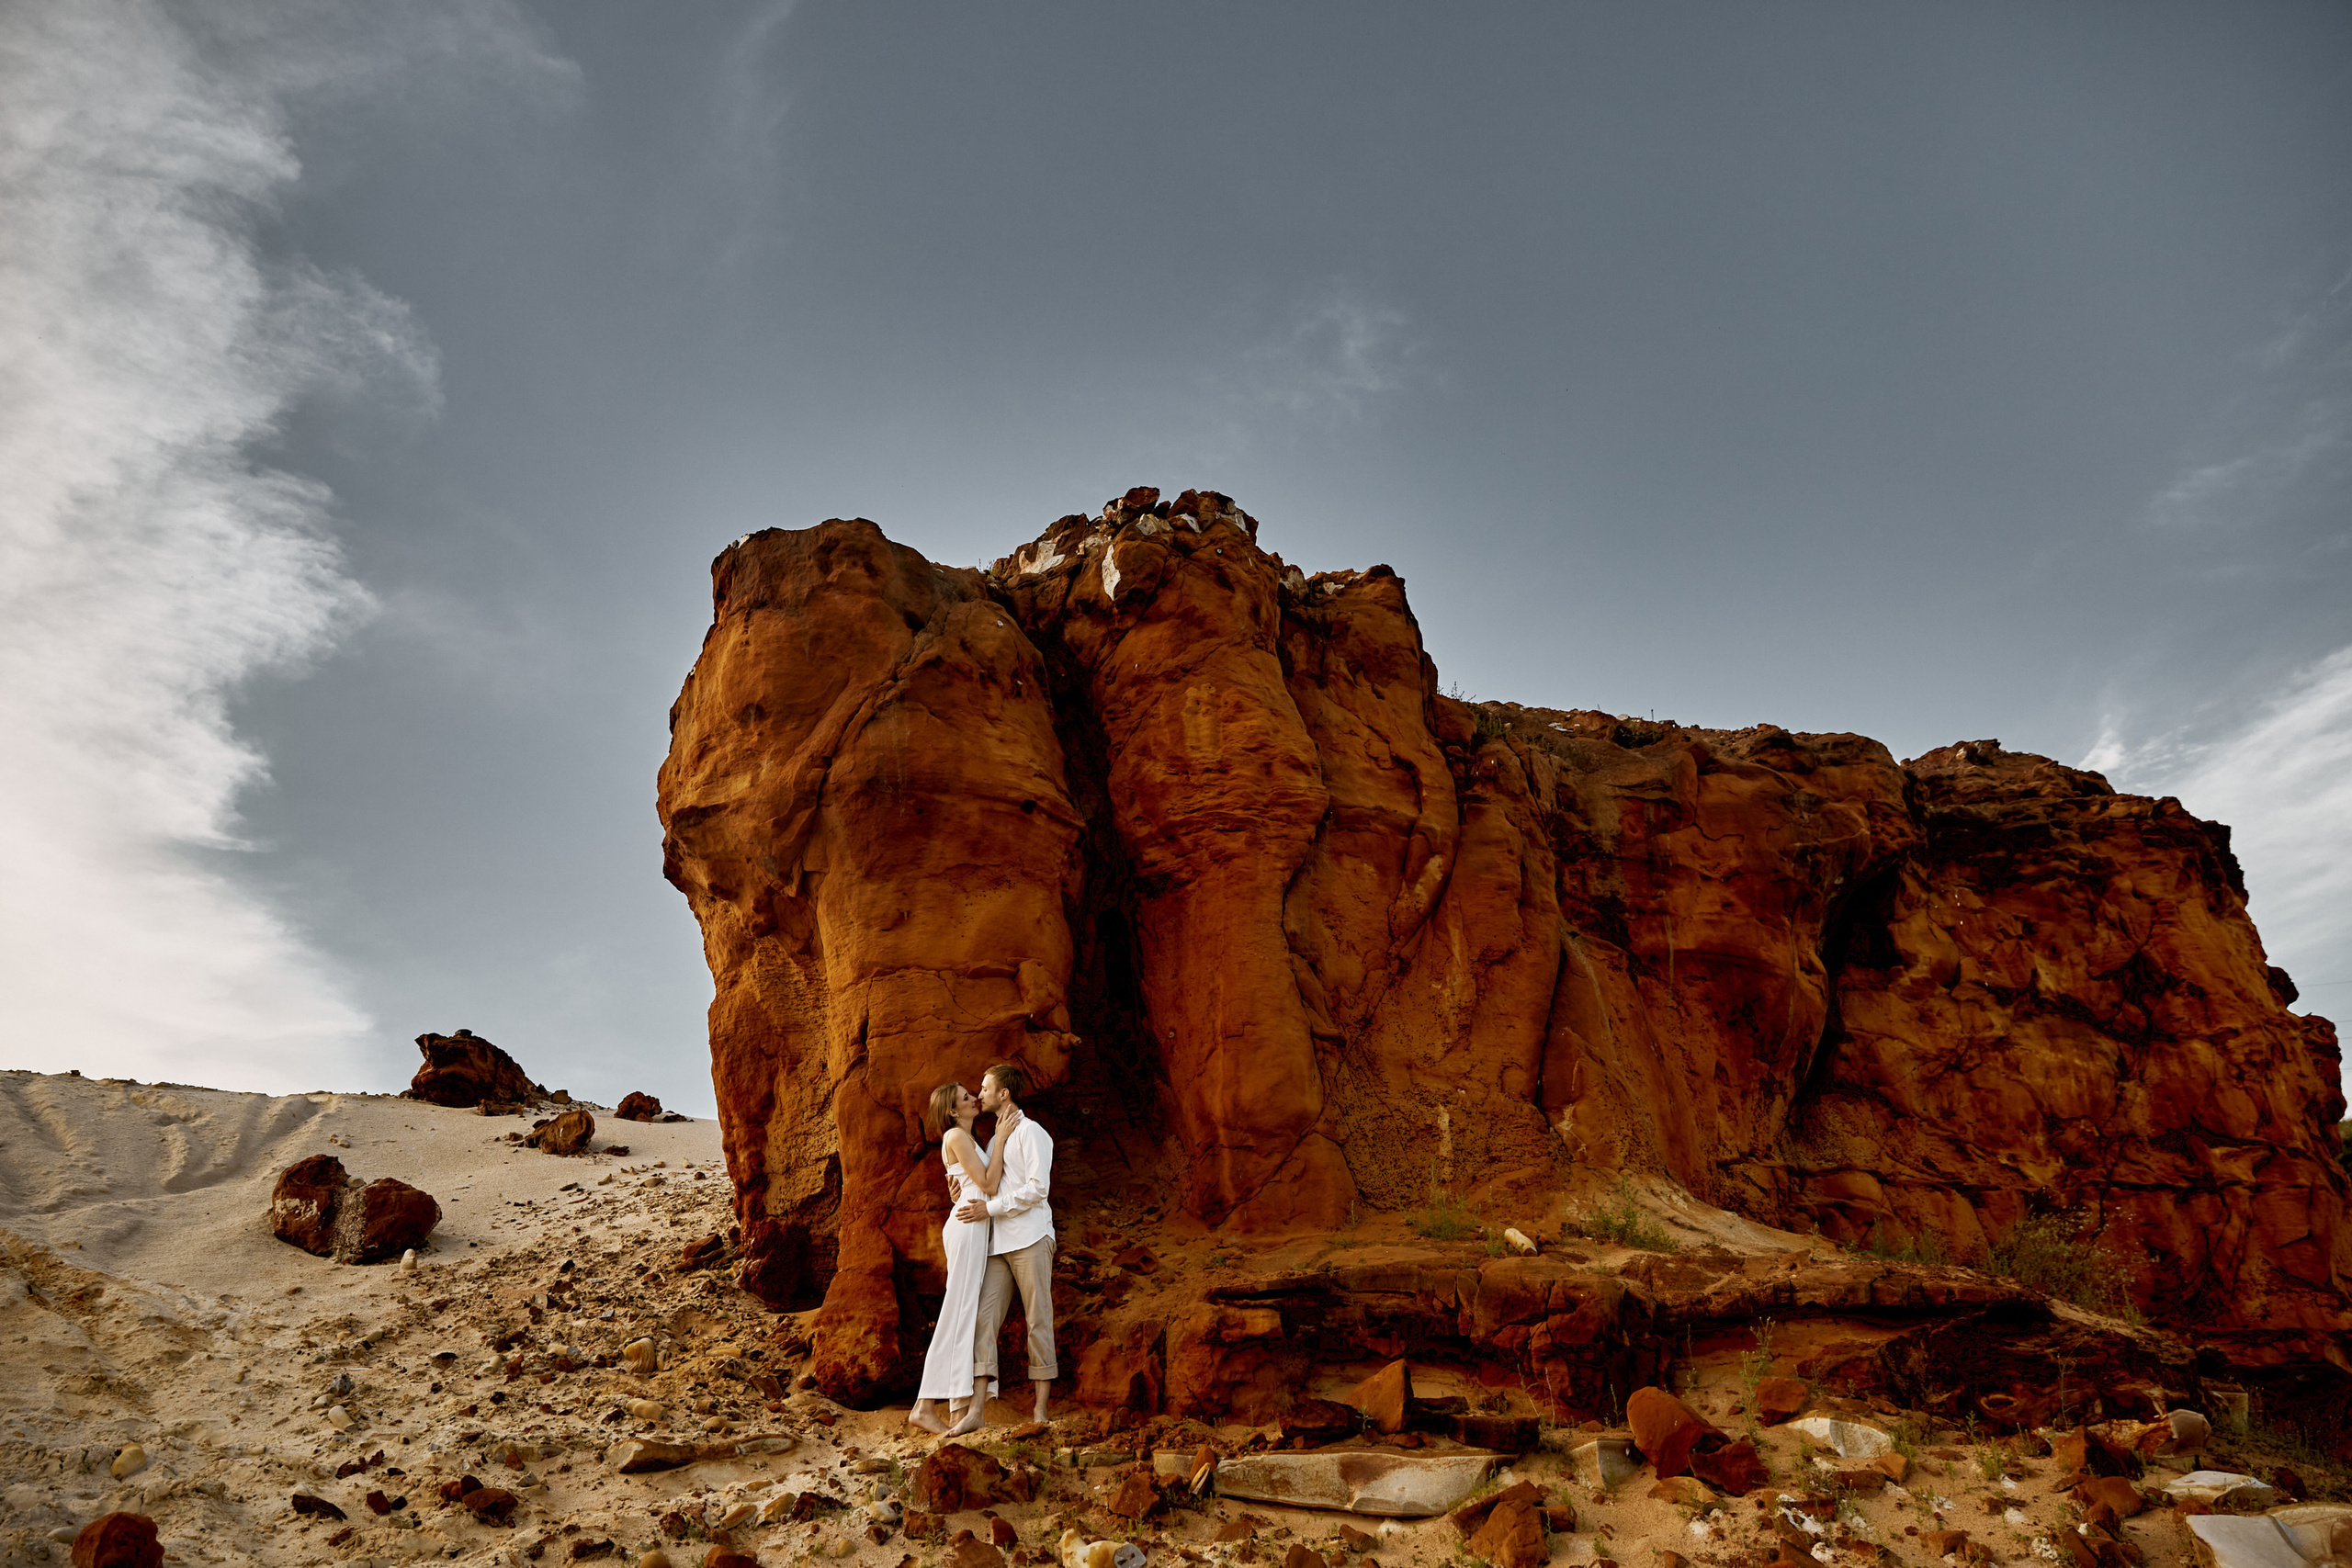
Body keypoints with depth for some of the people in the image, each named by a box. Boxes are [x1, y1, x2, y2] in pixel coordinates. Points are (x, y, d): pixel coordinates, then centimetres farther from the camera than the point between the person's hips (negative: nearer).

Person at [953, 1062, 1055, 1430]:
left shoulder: (1030, 1132, -4)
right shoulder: (996, 1140, 23)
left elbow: (1037, 1188, -14)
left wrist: (990, 1209, -15)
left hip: (1030, 1240, -8)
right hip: (999, 1245, 8)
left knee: (1038, 1322, -2)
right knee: (984, 1319, -4)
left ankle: (1040, 1411, 3)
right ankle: (977, 1410, -7)